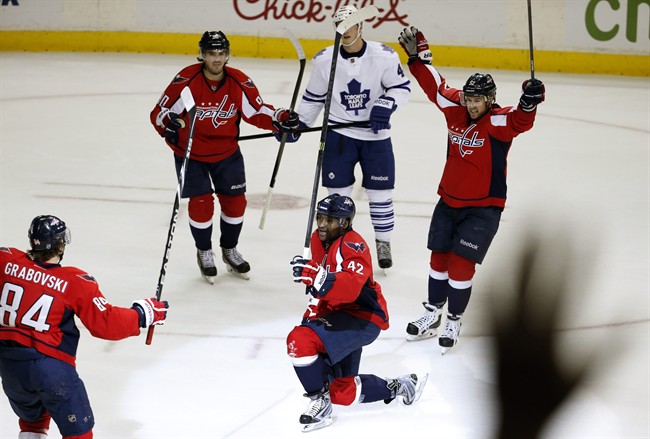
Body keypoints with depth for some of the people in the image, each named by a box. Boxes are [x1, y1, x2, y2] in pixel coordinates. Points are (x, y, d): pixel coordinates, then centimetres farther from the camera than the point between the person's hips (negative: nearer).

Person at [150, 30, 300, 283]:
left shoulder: (240, 83, -13)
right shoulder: (186, 80, -22)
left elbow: (256, 112, -5)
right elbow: (160, 112, -17)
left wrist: (280, 120, -24)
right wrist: (169, 125, -39)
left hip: (226, 152, 3)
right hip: (191, 153, -3)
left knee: (235, 201, 6)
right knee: (201, 203, -5)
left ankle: (229, 250, 30)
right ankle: (204, 252, 19)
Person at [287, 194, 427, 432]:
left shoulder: (352, 245, -21)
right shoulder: (318, 240, 6)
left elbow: (351, 287, -39)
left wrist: (316, 277, -51)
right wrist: (314, 310, 8)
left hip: (363, 319, -10)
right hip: (337, 315, 10)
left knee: (301, 340, -30)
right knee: (343, 392, 16)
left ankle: (320, 403, -17)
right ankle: (398, 387, 34)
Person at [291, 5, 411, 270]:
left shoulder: (384, 56, -14)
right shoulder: (324, 60, -7)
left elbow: (401, 87, -4)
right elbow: (314, 97, 5)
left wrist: (385, 106, -21)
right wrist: (298, 123, -1)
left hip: (376, 133, -1)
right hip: (338, 133, 1)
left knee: (380, 191, 5)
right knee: (338, 192, 5)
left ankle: (383, 242, 24)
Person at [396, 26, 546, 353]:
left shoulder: (498, 122, -16)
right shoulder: (455, 109, 0)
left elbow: (520, 121, -36)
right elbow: (435, 85, 11)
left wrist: (529, 102, -56)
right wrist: (417, 56, 8)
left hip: (483, 208, -5)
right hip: (449, 200, 5)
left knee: (461, 263, -7)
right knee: (439, 258, 12)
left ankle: (453, 321, 9)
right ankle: (432, 313, 28)